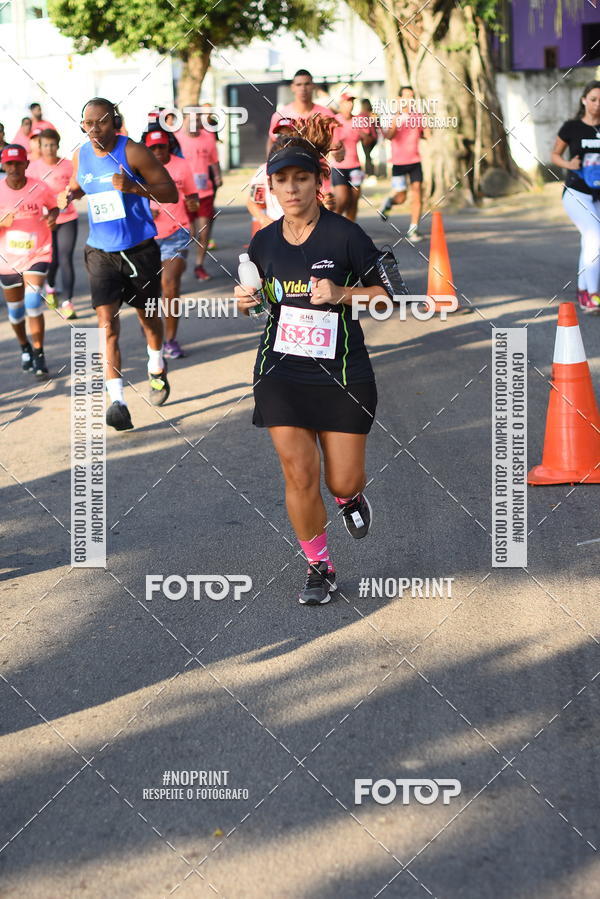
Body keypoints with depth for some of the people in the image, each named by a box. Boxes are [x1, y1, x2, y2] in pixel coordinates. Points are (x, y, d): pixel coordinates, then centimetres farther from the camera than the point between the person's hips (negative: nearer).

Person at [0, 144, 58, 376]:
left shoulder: (39, 188, -11)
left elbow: (54, 206, 9)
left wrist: (52, 216, -14)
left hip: (37, 255, -2)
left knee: (33, 302, -20)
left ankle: (39, 354, -7)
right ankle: (25, 348, 40)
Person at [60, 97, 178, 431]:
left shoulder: (133, 152, -13)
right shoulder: (81, 156, 1)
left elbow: (171, 193, -12)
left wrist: (135, 187, -28)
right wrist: (68, 195, -1)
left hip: (139, 250, -2)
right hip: (101, 252, 2)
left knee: (148, 317, 17)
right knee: (107, 325, -13)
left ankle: (157, 370, 49)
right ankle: (117, 401, -18)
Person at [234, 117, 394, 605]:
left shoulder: (345, 235, -9)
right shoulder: (263, 242, 4)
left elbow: (384, 293, -2)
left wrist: (341, 294, -19)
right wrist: (247, 301, -3)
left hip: (342, 373, -2)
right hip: (281, 372, 2)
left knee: (343, 480, 2)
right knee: (300, 476, -6)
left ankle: (352, 496, 41)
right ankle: (319, 567, 13)